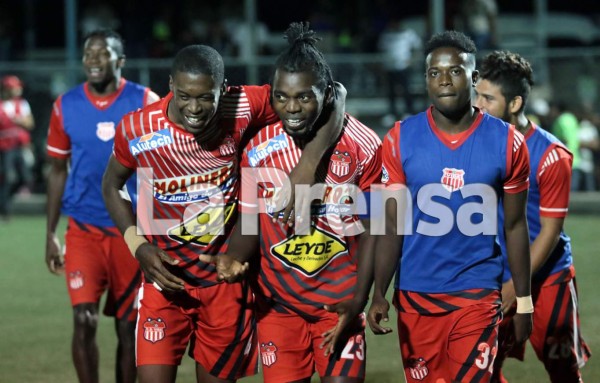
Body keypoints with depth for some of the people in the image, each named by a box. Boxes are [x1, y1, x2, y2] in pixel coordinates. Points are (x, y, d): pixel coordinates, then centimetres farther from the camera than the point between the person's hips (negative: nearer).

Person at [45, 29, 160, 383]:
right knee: (85, 320, -11)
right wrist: (50, 234, 8)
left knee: (128, 326, 6)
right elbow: (58, 171, 11)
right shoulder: (66, 106, 2)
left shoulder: (146, 103, -3)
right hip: (83, 230, 1)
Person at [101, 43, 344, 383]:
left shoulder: (242, 110, -17)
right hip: (165, 277, -1)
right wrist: (138, 246, -7)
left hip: (227, 279, 1)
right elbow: (112, 186, 6)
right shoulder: (137, 130, -14)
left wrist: (309, 163, -29)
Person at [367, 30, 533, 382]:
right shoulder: (401, 140, -3)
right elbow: (393, 226, -3)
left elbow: (515, 226, 4)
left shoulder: (507, 142, -3)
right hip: (415, 294, 1)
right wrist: (379, 294, -13)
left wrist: (524, 300, 6)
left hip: (478, 293, -1)